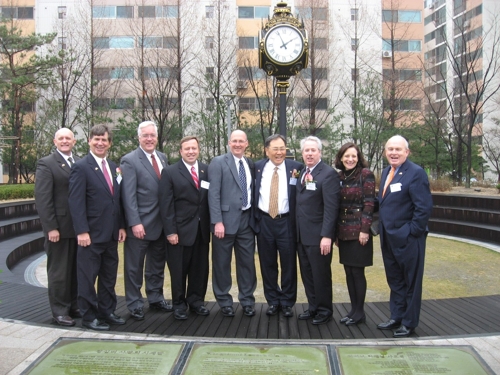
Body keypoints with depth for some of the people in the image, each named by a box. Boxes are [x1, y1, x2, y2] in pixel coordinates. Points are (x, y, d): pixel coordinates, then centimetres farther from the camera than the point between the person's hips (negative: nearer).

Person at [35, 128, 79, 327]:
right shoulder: (46, 164, -6)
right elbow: (42, 198, -11)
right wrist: (51, 227, -16)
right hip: (59, 226, -5)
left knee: (76, 269, 13)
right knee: (59, 271, 5)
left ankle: (74, 306, 25)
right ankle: (60, 311, 15)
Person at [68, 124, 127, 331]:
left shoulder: (113, 166, 12)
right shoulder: (81, 167, -9)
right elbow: (76, 202, -14)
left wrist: (121, 226, 10)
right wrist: (82, 231, -19)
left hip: (111, 233, 7)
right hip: (91, 234, -7)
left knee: (109, 276, 15)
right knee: (88, 277, 5)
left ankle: (107, 312, 26)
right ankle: (88, 316, 16)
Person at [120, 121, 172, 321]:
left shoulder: (163, 157, 9)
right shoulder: (130, 160, -9)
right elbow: (128, 195, -14)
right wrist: (135, 223, -19)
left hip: (161, 223, 6)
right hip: (140, 224, -6)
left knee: (157, 264, 17)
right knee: (134, 267, 6)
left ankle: (156, 298, 31)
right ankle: (135, 304, 19)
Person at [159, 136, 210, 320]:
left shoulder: (207, 170, 6)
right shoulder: (170, 172, -2)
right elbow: (166, 205, -6)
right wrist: (170, 231, -11)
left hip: (202, 229, 3)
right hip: (181, 229, -3)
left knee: (200, 268, 10)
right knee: (179, 270, 7)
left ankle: (196, 300, 27)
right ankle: (179, 304, 22)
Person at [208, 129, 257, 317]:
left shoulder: (250, 164, 11)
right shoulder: (218, 162, -5)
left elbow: (251, 191, 15)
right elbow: (213, 194, -11)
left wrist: (254, 216, 5)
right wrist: (217, 221, -17)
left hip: (247, 220, 4)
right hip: (226, 220, -4)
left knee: (247, 262, 9)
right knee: (222, 264, 7)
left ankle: (247, 300, 23)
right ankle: (224, 301, 22)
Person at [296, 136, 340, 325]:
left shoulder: (328, 173, -12)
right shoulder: (302, 172, 11)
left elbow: (331, 207, -18)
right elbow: (299, 201, 12)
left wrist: (326, 235, -22)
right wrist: (296, 231, 7)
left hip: (318, 236, -7)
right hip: (301, 235, 7)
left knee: (321, 275, 7)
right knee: (307, 274, 15)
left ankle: (324, 310, 23)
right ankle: (313, 307, 29)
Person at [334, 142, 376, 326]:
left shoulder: (366, 174, -7)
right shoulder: (339, 177, 9)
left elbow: (369, 204, -11)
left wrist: (365, 229, -16)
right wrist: (335, 231, 12)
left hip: (358, 231, -6)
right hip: (343, 231, 6)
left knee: (357, 271, 0)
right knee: (348, 271, 10)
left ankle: (359, 312, 12)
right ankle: (353, 309, 21)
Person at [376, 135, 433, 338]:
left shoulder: (415, 173, -14)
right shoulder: (386, 172, 10)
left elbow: (424, 207, -18)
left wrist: (412, 232, -18)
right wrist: (383, 228, 9)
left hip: (408, 238, -8)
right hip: (388, 238, 8)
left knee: (411, 282, 7)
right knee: (395, 281, 18)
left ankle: (409, 323, 20)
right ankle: (396, 317, 31)